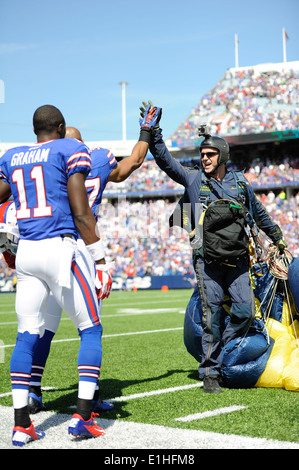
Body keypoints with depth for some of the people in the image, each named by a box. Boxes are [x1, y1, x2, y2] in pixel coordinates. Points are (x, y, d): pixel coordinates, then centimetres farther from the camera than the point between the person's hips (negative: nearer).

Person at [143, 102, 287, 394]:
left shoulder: (240, 183, 10)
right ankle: (210, 372, 9)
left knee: (245, 312, -3)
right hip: (208, 260, -2)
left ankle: (222, 354, 20)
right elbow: (165, 160, -4)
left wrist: (277, 237, 32)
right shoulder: (193, 179, 4)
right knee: (212, 318, -2)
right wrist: (153, 132, -15)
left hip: (237, 259, 3)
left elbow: (259, 213, 24)